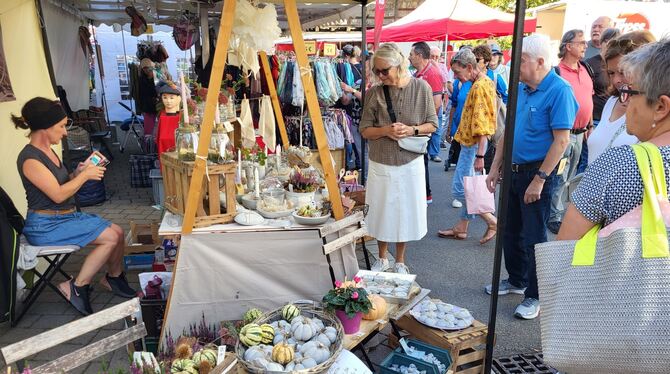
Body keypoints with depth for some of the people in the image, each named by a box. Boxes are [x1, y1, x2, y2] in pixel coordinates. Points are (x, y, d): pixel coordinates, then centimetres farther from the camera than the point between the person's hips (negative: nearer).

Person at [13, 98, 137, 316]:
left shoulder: (47, 150, 11)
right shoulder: (29, 159, -18)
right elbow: (58, 194, -21)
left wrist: (79, 172, -1)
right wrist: (85, 175, -11)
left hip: (66, 216, 9)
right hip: (45, 226, -9)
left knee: (118, 231, -2)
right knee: (111, 238, -20)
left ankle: (114, 278, 18)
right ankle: (76, 287, -6)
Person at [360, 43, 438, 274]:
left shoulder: (421, 88, -5)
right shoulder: (374, 93, -4)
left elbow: (432, 125, 0)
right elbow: (365, 130, -1)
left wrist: (413, 130, -19)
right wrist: (386, 130, -19)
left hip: (410, 163, 0)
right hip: (381, 163, 1)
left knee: (405, 212, 10)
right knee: (381, 212, 11)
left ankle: (400, 262, 31)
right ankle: (382, 259, 33)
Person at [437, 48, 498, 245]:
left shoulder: (479, 87, -17)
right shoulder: (482, 82, 13)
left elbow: (481, 124, -22)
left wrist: (479, 154, -24)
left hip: (473, 145, -10)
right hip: (470, 143, 10)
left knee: (459, 189, -6)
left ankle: (492, 221, 4)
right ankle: (461, 228, 24)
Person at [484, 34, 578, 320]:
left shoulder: (559, 91, -16)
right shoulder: (520, 89, 7)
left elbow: (561, 140, -20)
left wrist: (539, 180, -21)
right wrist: (495, 168, 10)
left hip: (537, 173, -7)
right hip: (513, 171, 8)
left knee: (534, 237, 3)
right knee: (510, 231, 17)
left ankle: (534, 296, 19)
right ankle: (517, 280, 37)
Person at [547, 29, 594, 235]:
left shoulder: (586, 69, 11)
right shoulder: (557, 72, -12)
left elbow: (589, 99, 19)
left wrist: (590, 126, 18)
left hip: (580, 133, 7)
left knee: (570, 175, 16)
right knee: (560, 176, -3)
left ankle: (564, 211, 29)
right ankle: (555, 217, 6)